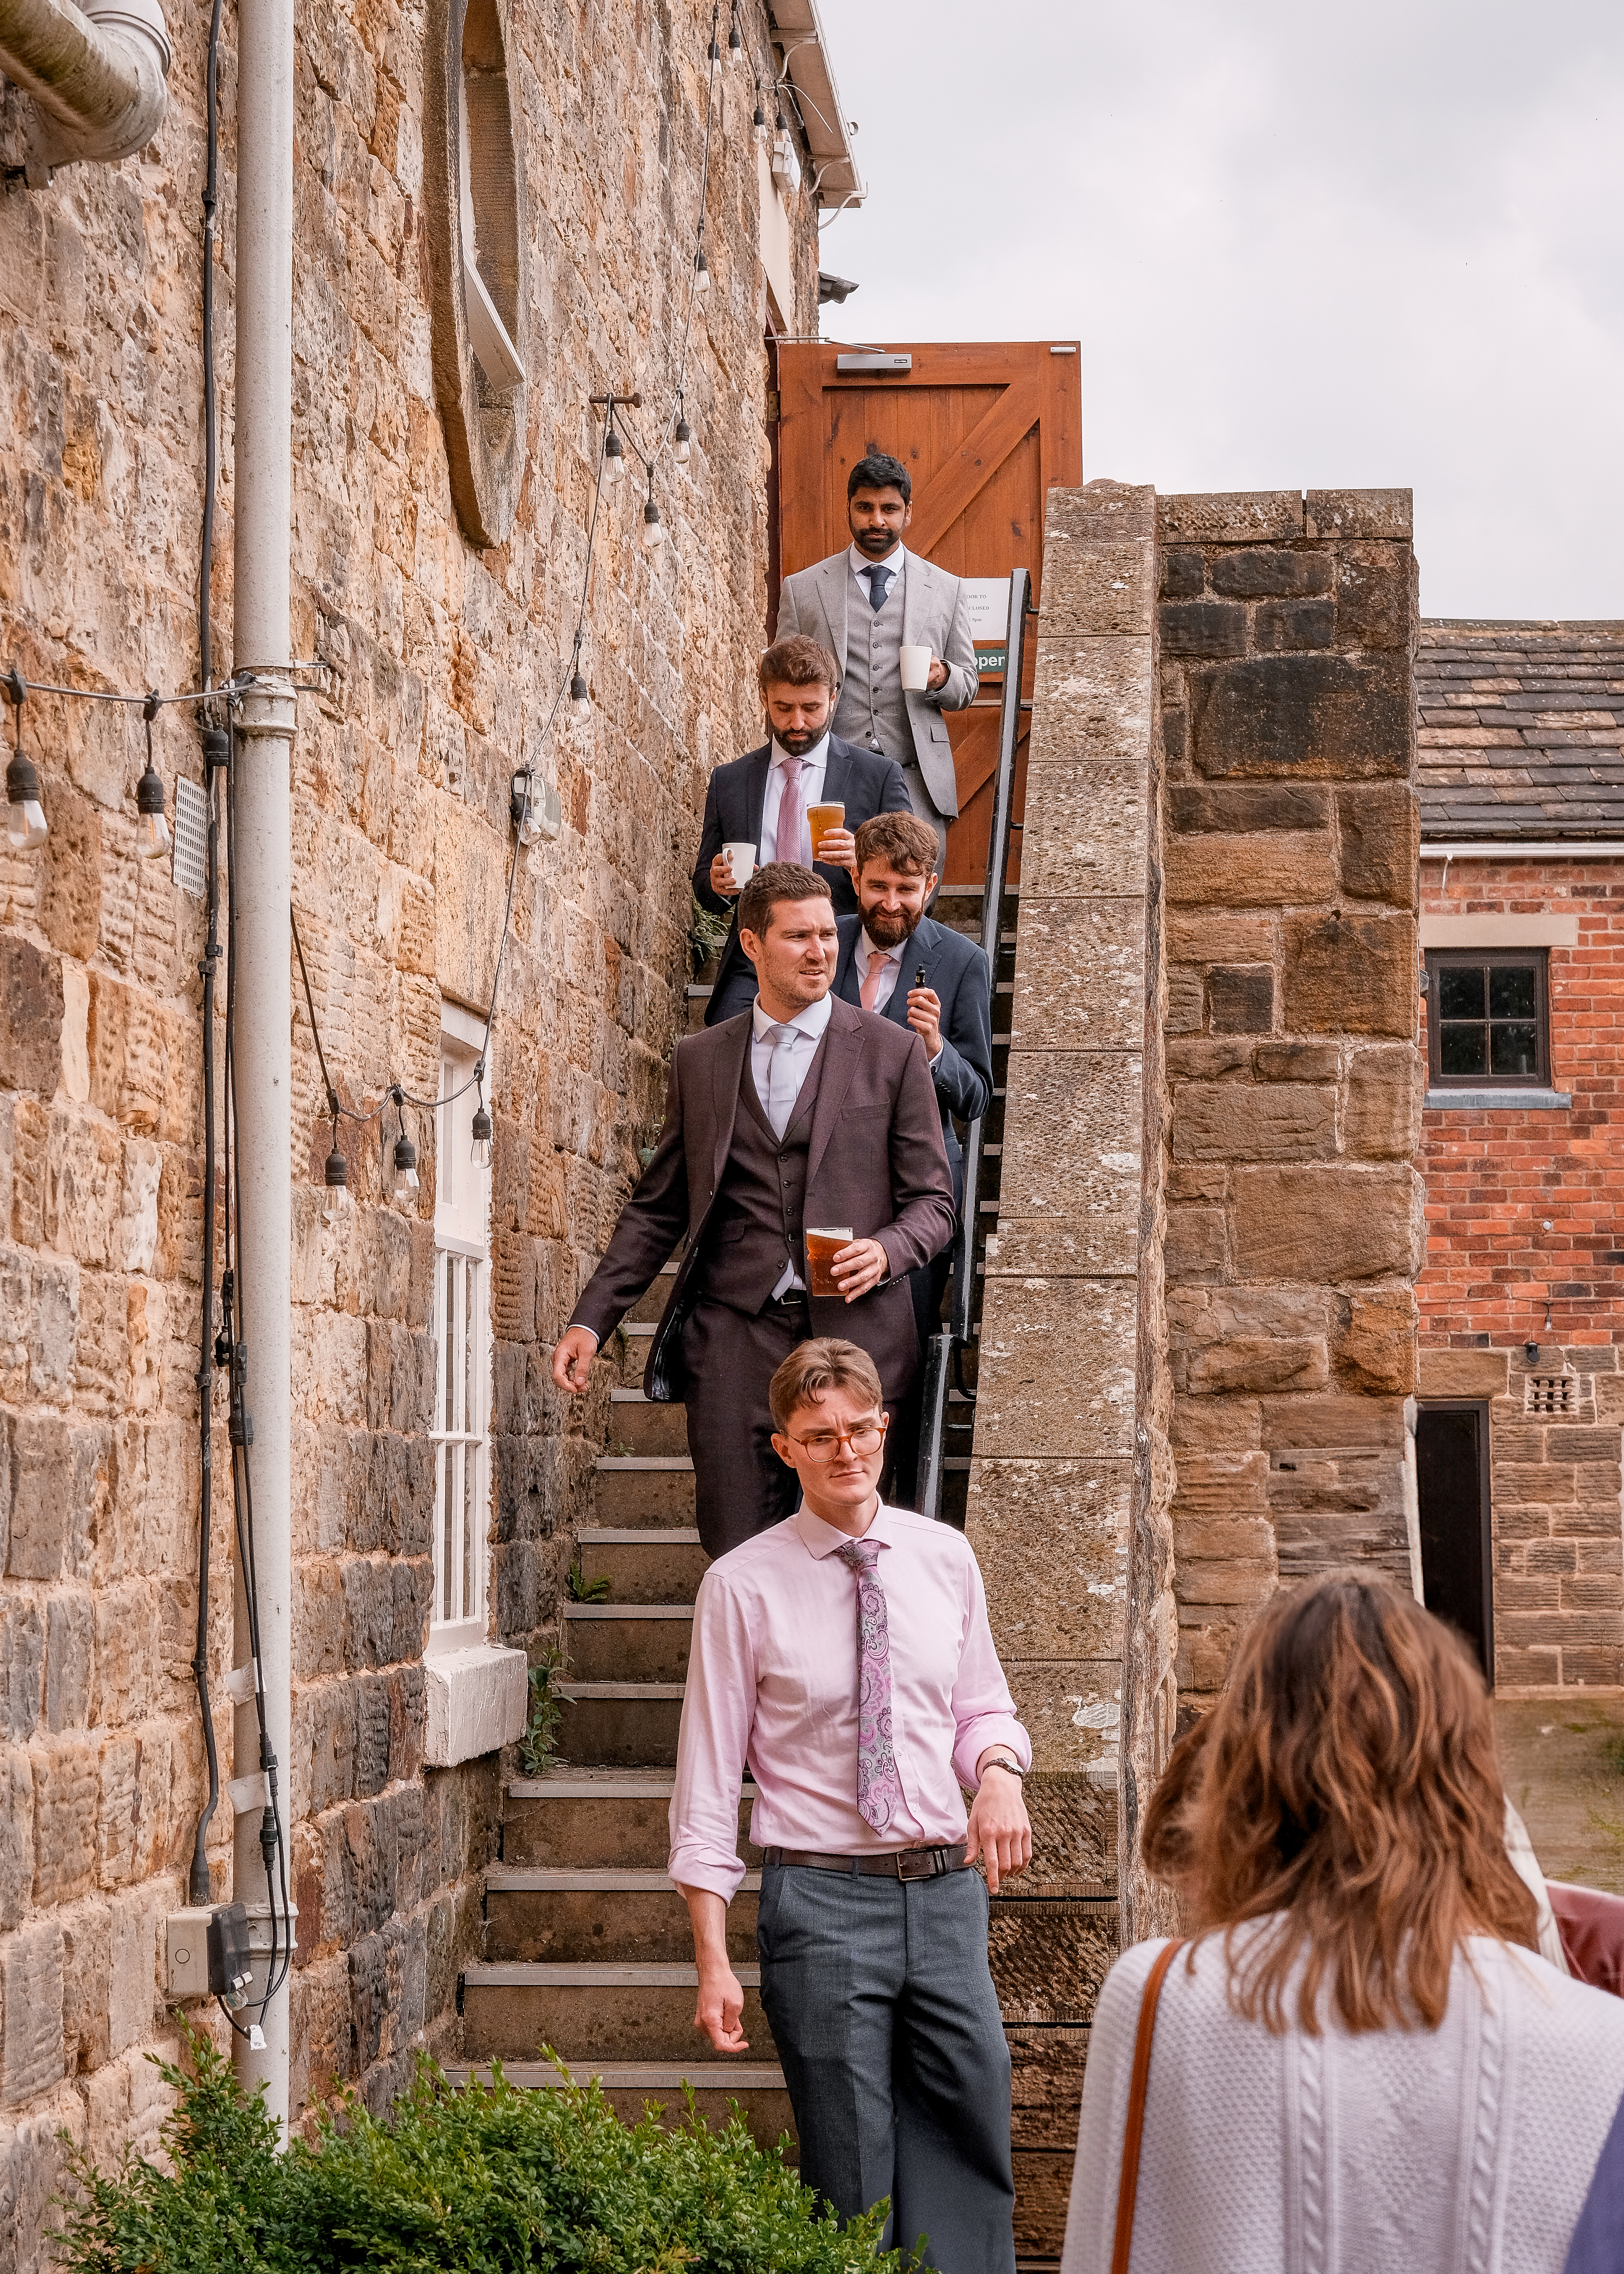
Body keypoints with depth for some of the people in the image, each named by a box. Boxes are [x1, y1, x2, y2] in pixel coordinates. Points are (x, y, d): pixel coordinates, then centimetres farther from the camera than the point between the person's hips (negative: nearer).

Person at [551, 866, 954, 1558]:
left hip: (850, 1328, -1)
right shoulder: (699, 1059, 14)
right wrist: (590, 1320, 6)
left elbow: (932, 1201, 8)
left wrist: (885, 1251, -14)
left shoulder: (892, 1052, 7)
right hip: (731, 1339, 2)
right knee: (735, 1555, -2)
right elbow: (656, 1208, 16)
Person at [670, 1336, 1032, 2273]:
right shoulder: (744, 1586, -5)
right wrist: (714, 1963, -8)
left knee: (970, 2156, 7)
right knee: (853, 2181, 4)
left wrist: (1000, 1773, -8)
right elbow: (709, 1781, -4)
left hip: (947, 1889, 4)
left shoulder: (945, 1556, 6)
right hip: (824, 1900, -3)